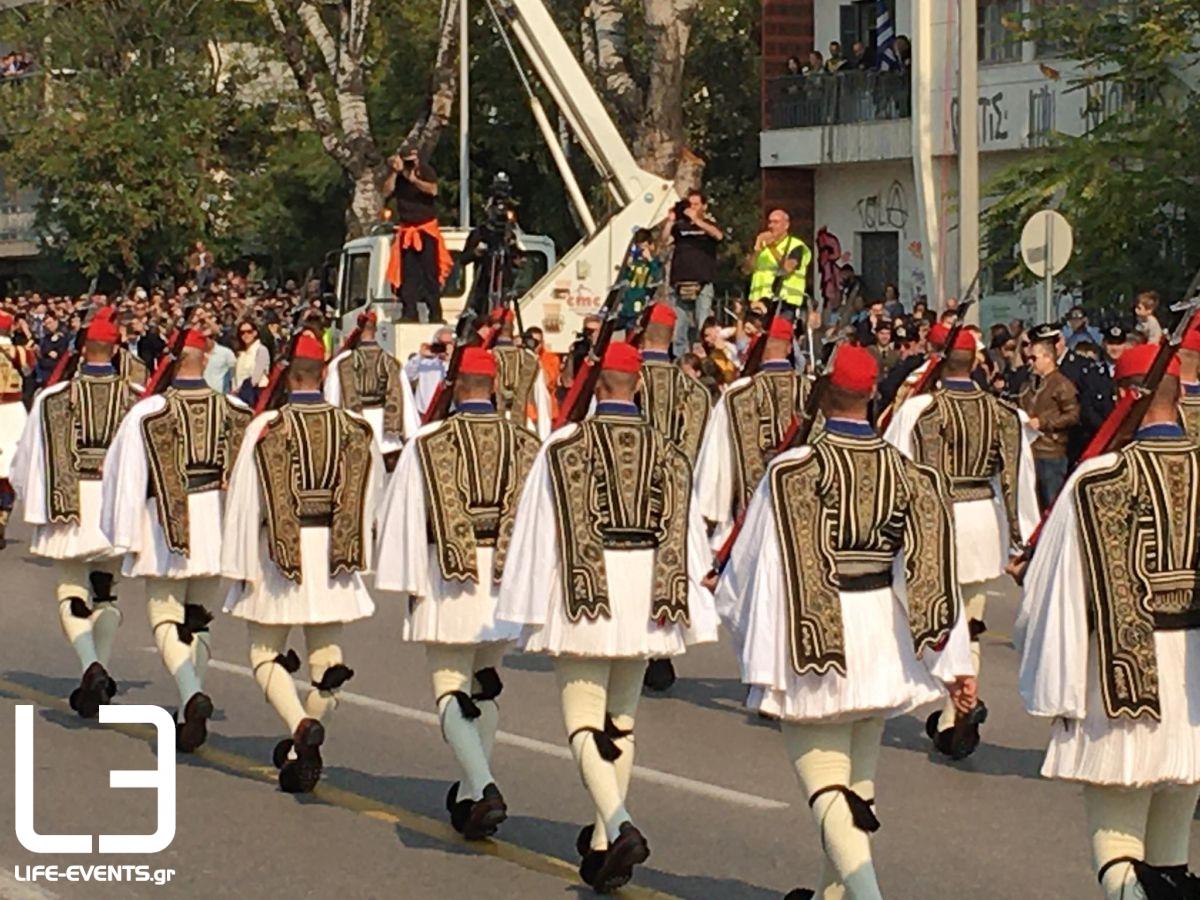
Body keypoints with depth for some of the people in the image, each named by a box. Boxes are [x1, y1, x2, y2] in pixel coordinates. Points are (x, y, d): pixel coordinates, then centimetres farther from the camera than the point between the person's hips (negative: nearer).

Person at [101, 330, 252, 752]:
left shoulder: (147, 412, -6)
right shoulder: (237, 411, 2)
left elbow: (126, 475, -6)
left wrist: (124, 538, 0)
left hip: (167, 528, -3)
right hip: (220, 528, 3)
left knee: (165, 620, 2)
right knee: (198, 623, 16)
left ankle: (193, 695, -23)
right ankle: (188, 716, 16)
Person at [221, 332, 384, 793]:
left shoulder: (266, 426, -7)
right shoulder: (354, 429, 2)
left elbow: (244, 498, -6)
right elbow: (372, 493, 10)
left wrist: (239, 565, 0)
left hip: (279, 551, -3)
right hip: (335, 557, 3)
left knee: (266, 654, 7)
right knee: (326, 657, 10)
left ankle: (301, 725, -18)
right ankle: (303, 754, 10)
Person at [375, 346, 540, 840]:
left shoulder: (427, 443, -4)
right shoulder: (526, 445, 3)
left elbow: (406, 514, -4)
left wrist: (408, 584, 2)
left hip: (447, 582, -3)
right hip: (507, 582, 4)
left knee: (451, 691, -1)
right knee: (485, 690, 19)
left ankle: (484, 788, -22)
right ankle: (470, 794, 26)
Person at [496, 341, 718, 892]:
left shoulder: (565, 445, -5)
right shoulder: (665, 452, 5)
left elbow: (541, 527, -7)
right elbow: (684, 537, 3)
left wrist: (533, 606, -2)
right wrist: (689, 614, 7)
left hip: (584, 597, -4)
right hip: (644, 597, 4)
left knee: (584, 723, -3)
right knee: (622, 724, 16)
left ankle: (620, 827, -25)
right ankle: (603, 844, 22)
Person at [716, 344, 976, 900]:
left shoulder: (792, 470, -13)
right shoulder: (908, 472, 0)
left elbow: (760, 569, -12)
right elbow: (936, 577, -1)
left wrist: (762, 664, -3)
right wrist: (956, 665, 2)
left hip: (813, 641, -5)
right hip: (883, 640, 5)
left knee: (827, 786, -4)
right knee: (859, 782, 19)